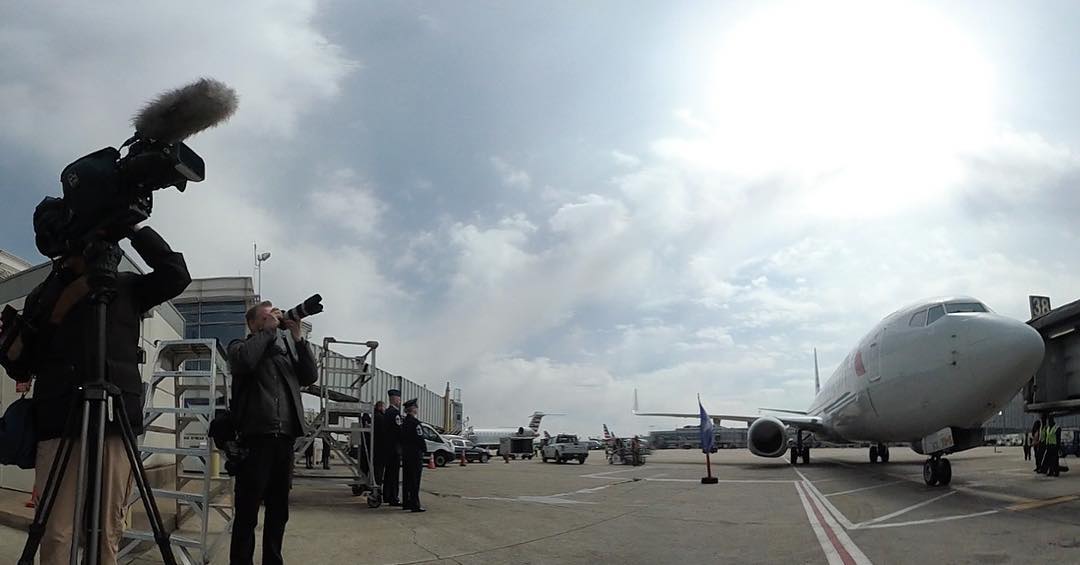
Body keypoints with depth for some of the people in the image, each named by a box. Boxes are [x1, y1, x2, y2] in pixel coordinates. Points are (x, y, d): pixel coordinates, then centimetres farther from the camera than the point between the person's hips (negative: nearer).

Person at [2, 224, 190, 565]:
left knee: (108, 531, -1)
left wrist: (133, 227, 1)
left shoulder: (126, 287, 15)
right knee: (55, 533, -5)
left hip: (115, 418, -1)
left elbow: (175, 275, 0)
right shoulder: (44, 294, 18)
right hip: (58, 419, 1)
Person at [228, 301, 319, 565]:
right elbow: (245, 360, -15)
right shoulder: (240, 346, 9)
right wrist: (267, 331, -3)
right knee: (247, 511, -2)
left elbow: (310, 376, 8)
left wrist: (297, 337, 3)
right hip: (255, 436, -5)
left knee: (279, 511, 11)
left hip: (284, 438, 5)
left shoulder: (287, 348, 21)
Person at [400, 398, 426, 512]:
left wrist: (404, 449, 18)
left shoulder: (404, 422, 11)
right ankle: (415, 505, -5)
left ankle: (406, 503, 18)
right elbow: (420, 439, -16)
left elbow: (402, 438, 15)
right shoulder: (415, 422, -15)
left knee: (406, 479, 12)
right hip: (415, 454, -9)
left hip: (405, 454, 9)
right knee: (415, 480, -6)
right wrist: (424, 449, -4)